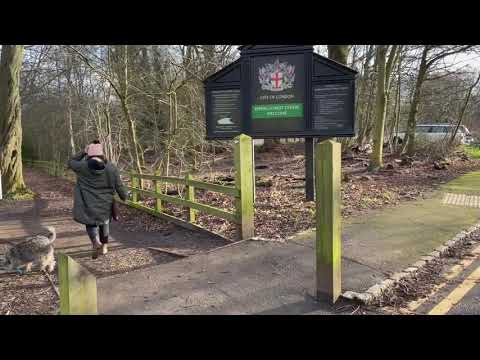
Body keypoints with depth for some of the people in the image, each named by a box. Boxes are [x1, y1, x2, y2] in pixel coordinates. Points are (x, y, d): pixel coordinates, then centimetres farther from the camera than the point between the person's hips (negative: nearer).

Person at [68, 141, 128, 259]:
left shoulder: (83, 166, -13)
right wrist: (124, 196, 13)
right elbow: (119, 186, -5)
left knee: (90, 223, 14)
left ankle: (96, 241, -13)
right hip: (105, 204, 1)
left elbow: (70, 163, 8)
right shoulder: (111, 168, -11)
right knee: (104, 223, 22)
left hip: (89, 205, -1)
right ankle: (104, 247, 31)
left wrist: (83, 152, 7)